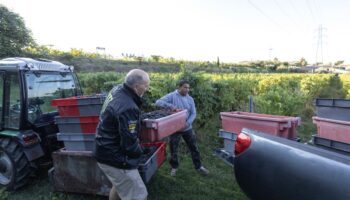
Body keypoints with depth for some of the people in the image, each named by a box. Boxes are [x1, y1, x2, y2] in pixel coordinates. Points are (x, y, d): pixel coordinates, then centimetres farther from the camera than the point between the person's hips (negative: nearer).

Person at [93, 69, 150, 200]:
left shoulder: (117, 89, -3)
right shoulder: (128, 108, -31)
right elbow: (129, 144, -26)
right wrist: (140, 151, -4)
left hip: (105, 150, 10)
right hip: (114, 157, -10)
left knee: (120, 184, 30)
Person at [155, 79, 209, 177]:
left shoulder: (190, 99, 2)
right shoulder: (172, 96, -11)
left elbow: (193, 113, 1)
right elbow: (158, 102, -20)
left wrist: (188, 123, -17)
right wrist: (170, 106, -37)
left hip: (187, 128, 4)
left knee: (194, 147, 12)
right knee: (173, 149, 11)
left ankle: (198, 166, 29)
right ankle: (174, 167, 33)